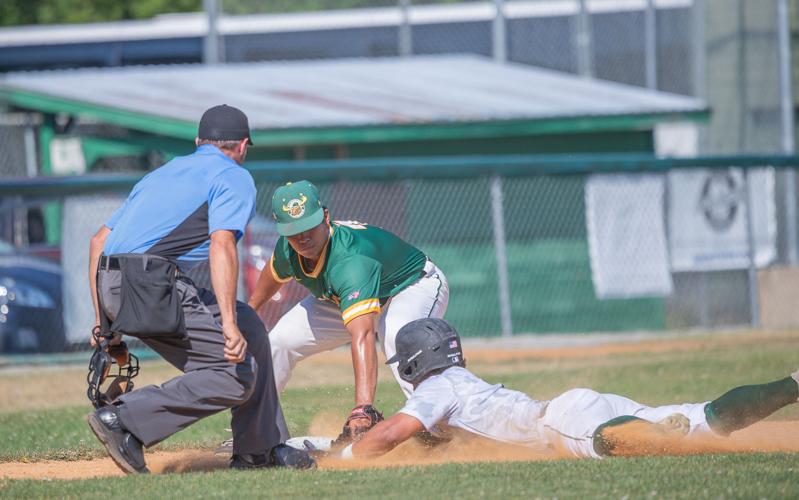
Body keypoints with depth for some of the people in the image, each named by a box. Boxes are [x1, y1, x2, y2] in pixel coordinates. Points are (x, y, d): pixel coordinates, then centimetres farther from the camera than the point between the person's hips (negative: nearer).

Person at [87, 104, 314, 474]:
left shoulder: (163, 173, 29)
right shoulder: (234, 177, 6)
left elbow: (99, 241, 24)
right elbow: (221, 246, -12)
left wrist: (102, 318, 27)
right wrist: (228, 325, -20)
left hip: (112, 290, 9)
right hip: (153, 287, -9)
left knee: (251, 334, 19)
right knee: (238, 375, -8)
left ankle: (259, 450, 20)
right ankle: (125, 419, -17)